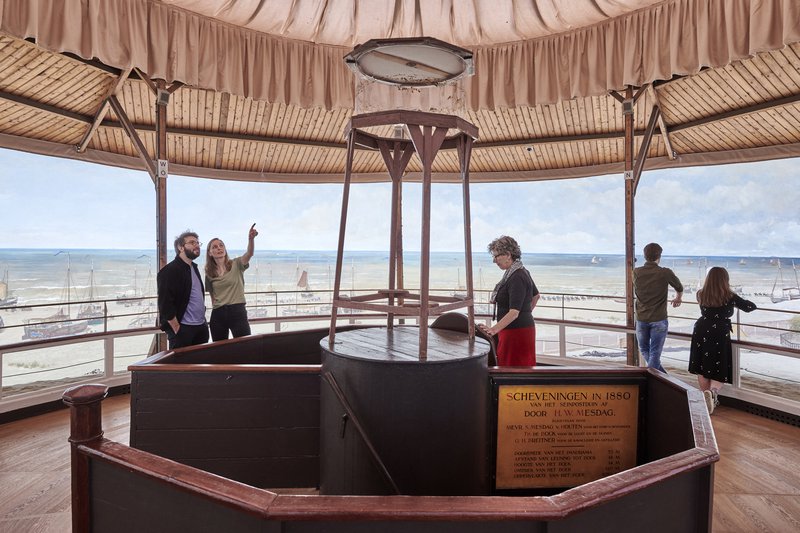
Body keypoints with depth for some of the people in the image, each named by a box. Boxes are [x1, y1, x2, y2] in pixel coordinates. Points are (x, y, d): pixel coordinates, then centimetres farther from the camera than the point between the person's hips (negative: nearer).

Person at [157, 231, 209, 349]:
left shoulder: (194, 267, 15)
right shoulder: (169, 270, -11)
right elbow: (165, 304, -16)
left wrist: (203, 321, 12)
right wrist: (177, 330, -15)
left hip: (201, 327, 8)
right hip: (183, 329, -8)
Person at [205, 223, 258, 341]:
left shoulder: (236, 264, -1)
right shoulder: (209, 273, 8)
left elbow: (249, 254, -21)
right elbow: (212, 295, 16)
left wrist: (251, 239, -38)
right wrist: (216, 308, 8)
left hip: (237, 311, -3)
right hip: (218, 314, 3)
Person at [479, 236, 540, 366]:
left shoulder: (517, 278, -21)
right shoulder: (522, 272, 10)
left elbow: (514, 312, -29)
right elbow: (536, 296, 23)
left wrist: (494, 329, -35)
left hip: (516, 331, -10)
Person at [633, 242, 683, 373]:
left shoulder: (636, 272, -5)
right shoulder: (665, 273, -11)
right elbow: (679, 288, 9)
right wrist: (678, 299, 33)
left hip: (641, 319, 2)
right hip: (659, 319, -2)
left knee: (644, 350, 20)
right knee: (654, 353, 4)